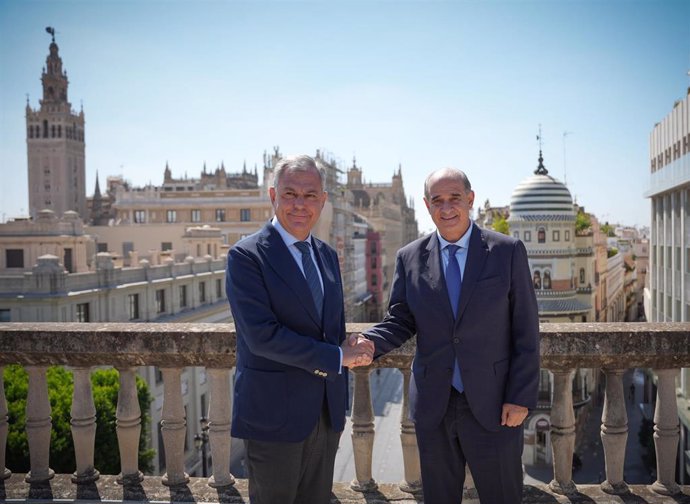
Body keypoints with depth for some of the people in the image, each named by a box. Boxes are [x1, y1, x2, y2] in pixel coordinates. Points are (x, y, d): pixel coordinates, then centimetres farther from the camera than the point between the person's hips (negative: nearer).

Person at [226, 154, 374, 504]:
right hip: (274, 412, -6)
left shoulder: (327, 256, 9)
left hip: (326, 410, 6)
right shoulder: (246, 256, -13)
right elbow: (262, 335, -22)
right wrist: (337, 357, -18)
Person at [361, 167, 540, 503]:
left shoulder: (508, 251, -5)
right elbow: (401, 320, 2)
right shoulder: (410, 257, 1)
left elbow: (525, 330, -5)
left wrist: (521, 398, -9)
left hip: (492, 405, -2)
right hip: (433, 407, 2)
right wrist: (369, 343, -19)